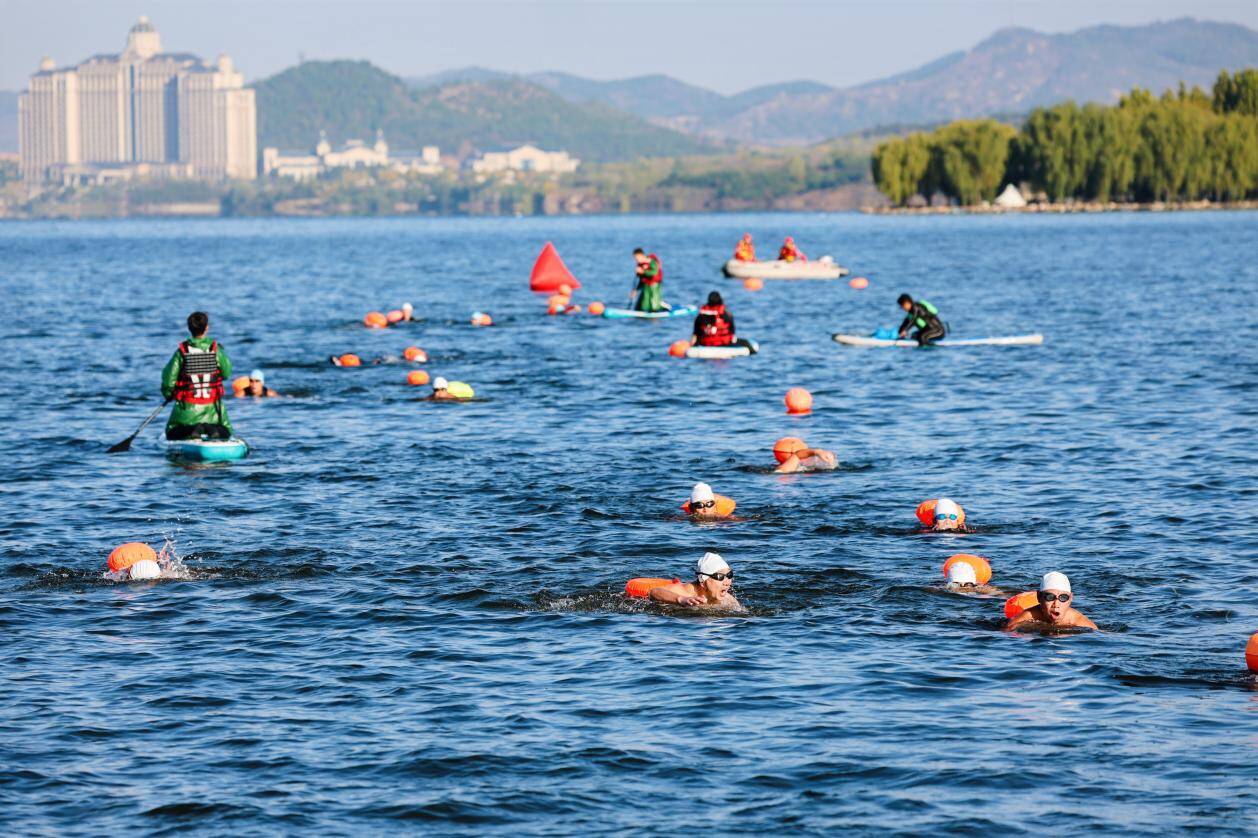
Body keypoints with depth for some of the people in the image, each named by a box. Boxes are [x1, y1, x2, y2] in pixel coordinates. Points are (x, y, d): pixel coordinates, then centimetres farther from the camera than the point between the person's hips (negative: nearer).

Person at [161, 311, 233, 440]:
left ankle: (192, 430, -17)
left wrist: (168, 394, 12)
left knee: (172, 434, 15)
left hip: (188, 407, -1)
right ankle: (212, 429, -17)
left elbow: (168, 378, -8)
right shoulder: (216, 349, -8)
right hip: (212, 406, 1)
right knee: (225, 433, 19)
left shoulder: (182, 351, -9)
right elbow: (227, 373, 0)